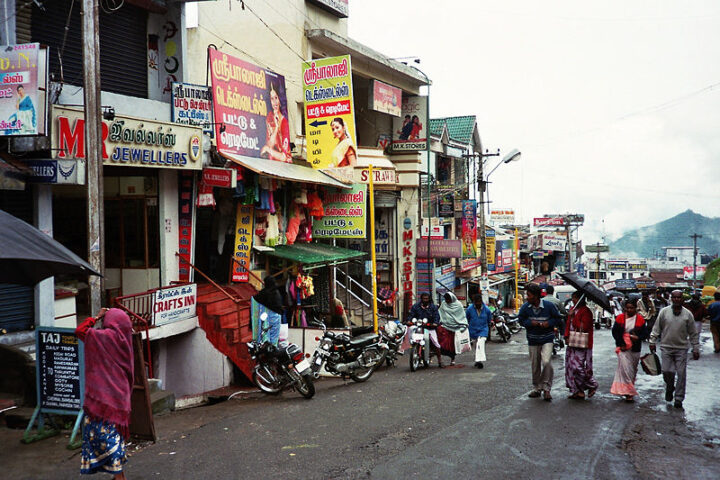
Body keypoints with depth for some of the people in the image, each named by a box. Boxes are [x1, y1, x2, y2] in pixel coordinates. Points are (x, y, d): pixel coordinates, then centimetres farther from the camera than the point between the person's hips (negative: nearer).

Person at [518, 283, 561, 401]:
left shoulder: (548, 306, -10)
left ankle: (546, 389, -6)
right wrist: (531, 323, -13)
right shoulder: (525, 307, -5)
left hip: (547, 339, -3)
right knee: (535, 365, 10)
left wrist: (549, 323, -17)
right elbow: (521, 320, 5)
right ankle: (537, 389, 26)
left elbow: (557, 318, 2)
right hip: (533, 340, 3)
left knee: (546, 362, -19)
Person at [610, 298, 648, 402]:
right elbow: (615, 332, 2)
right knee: (625, 368, -11)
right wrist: (621, 344, -7)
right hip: (623, 348, -2)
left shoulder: (640, 319, 2)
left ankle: (629, 391, 25)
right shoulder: (620, 318, 0)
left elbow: (645, 334, 3)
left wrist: (638, 337, -18)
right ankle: (629, 393, -9)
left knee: (633, 370, 10)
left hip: (635, 349, 2)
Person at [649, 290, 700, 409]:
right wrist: (652, 342, 3)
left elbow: (693, 334, 7)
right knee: (667, 371, -5)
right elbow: (656, 328, 6)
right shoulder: (664, 312, 0)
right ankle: (669, 389, 26)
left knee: (681, 374, 0)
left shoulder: (688, 314, 1)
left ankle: (679, 398, 11)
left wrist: (696, 349, 5)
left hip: (682, 348, 0)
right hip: (666, 347, 0)